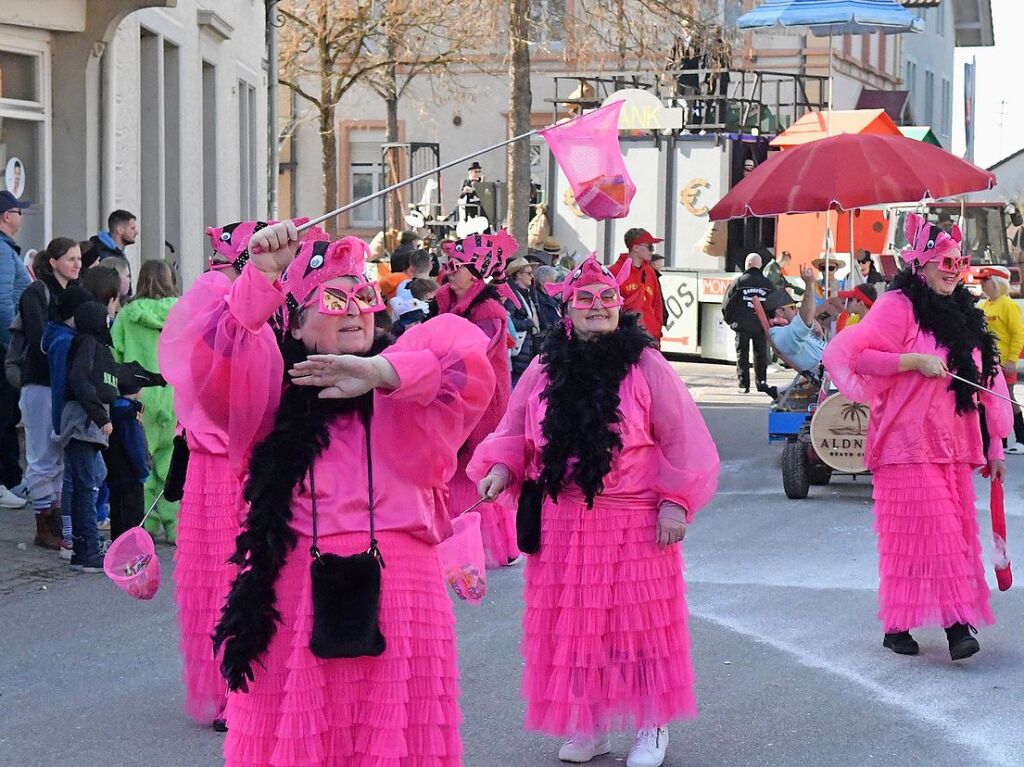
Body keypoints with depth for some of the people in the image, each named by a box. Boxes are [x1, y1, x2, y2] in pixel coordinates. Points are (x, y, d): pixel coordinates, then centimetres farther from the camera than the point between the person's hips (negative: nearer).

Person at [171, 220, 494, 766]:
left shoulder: (409, 364, 10)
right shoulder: (272, 383, 9)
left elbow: (468, 363, -10)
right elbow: (211, 360, -9)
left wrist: (380, 373, -24)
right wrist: (262, 275, -19)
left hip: (396, 594, 1)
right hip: (294, 595, 0)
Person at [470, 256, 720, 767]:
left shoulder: (645, 366, -4)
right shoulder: (544, 369, 5)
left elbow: (681, 439, -2)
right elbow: (515, 432, 13)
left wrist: (675, 501, -7)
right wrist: (500, 468, -6)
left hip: (634, 524, -3)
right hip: (562, 524, 3)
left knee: (638, 620, 3)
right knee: (572, 624, 6)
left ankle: (651, 725, 16)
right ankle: (587, 725, 20)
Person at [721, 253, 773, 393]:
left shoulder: (738, 282, -4)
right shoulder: (768, 283, 4)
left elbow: (727, 305, -3)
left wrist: (729, 320, 11)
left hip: (742, 325, -2)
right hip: (762, 326, 2)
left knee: (742, 354, 5)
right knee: (761, 354, 12)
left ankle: (744, 383, 1)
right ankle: (761, 381, 9)